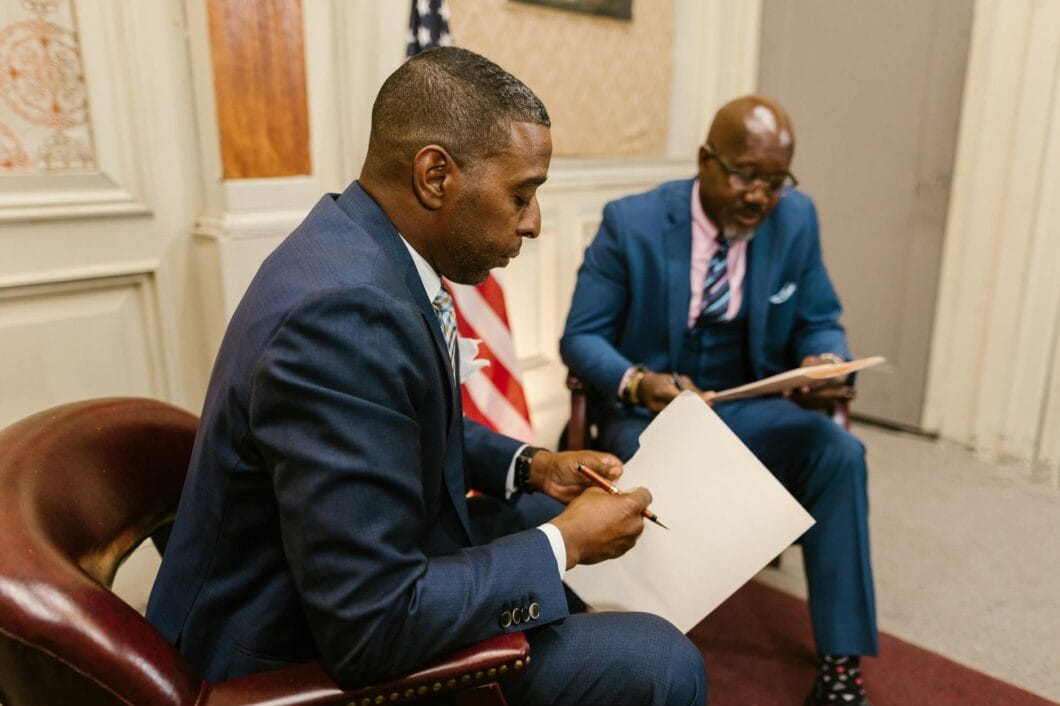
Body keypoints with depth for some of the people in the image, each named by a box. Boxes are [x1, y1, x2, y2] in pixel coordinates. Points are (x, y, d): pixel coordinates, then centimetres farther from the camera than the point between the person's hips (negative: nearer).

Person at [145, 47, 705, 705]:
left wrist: (533, 466, 1)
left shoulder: (368, 249, -4)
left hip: (371, 562, 9)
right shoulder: (344, 311, -34)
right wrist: (565, 543, -20)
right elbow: (374, 629, -31)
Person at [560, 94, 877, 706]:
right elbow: (581, 337, -11)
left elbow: (819, 323, 6)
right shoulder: (632, 223, -12)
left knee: (840, 451, -23)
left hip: (748, 407, 3)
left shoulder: (797, 219, -2)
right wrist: (637, 382, -32)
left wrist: (828, 364, -20)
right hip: (648, 409, -3)